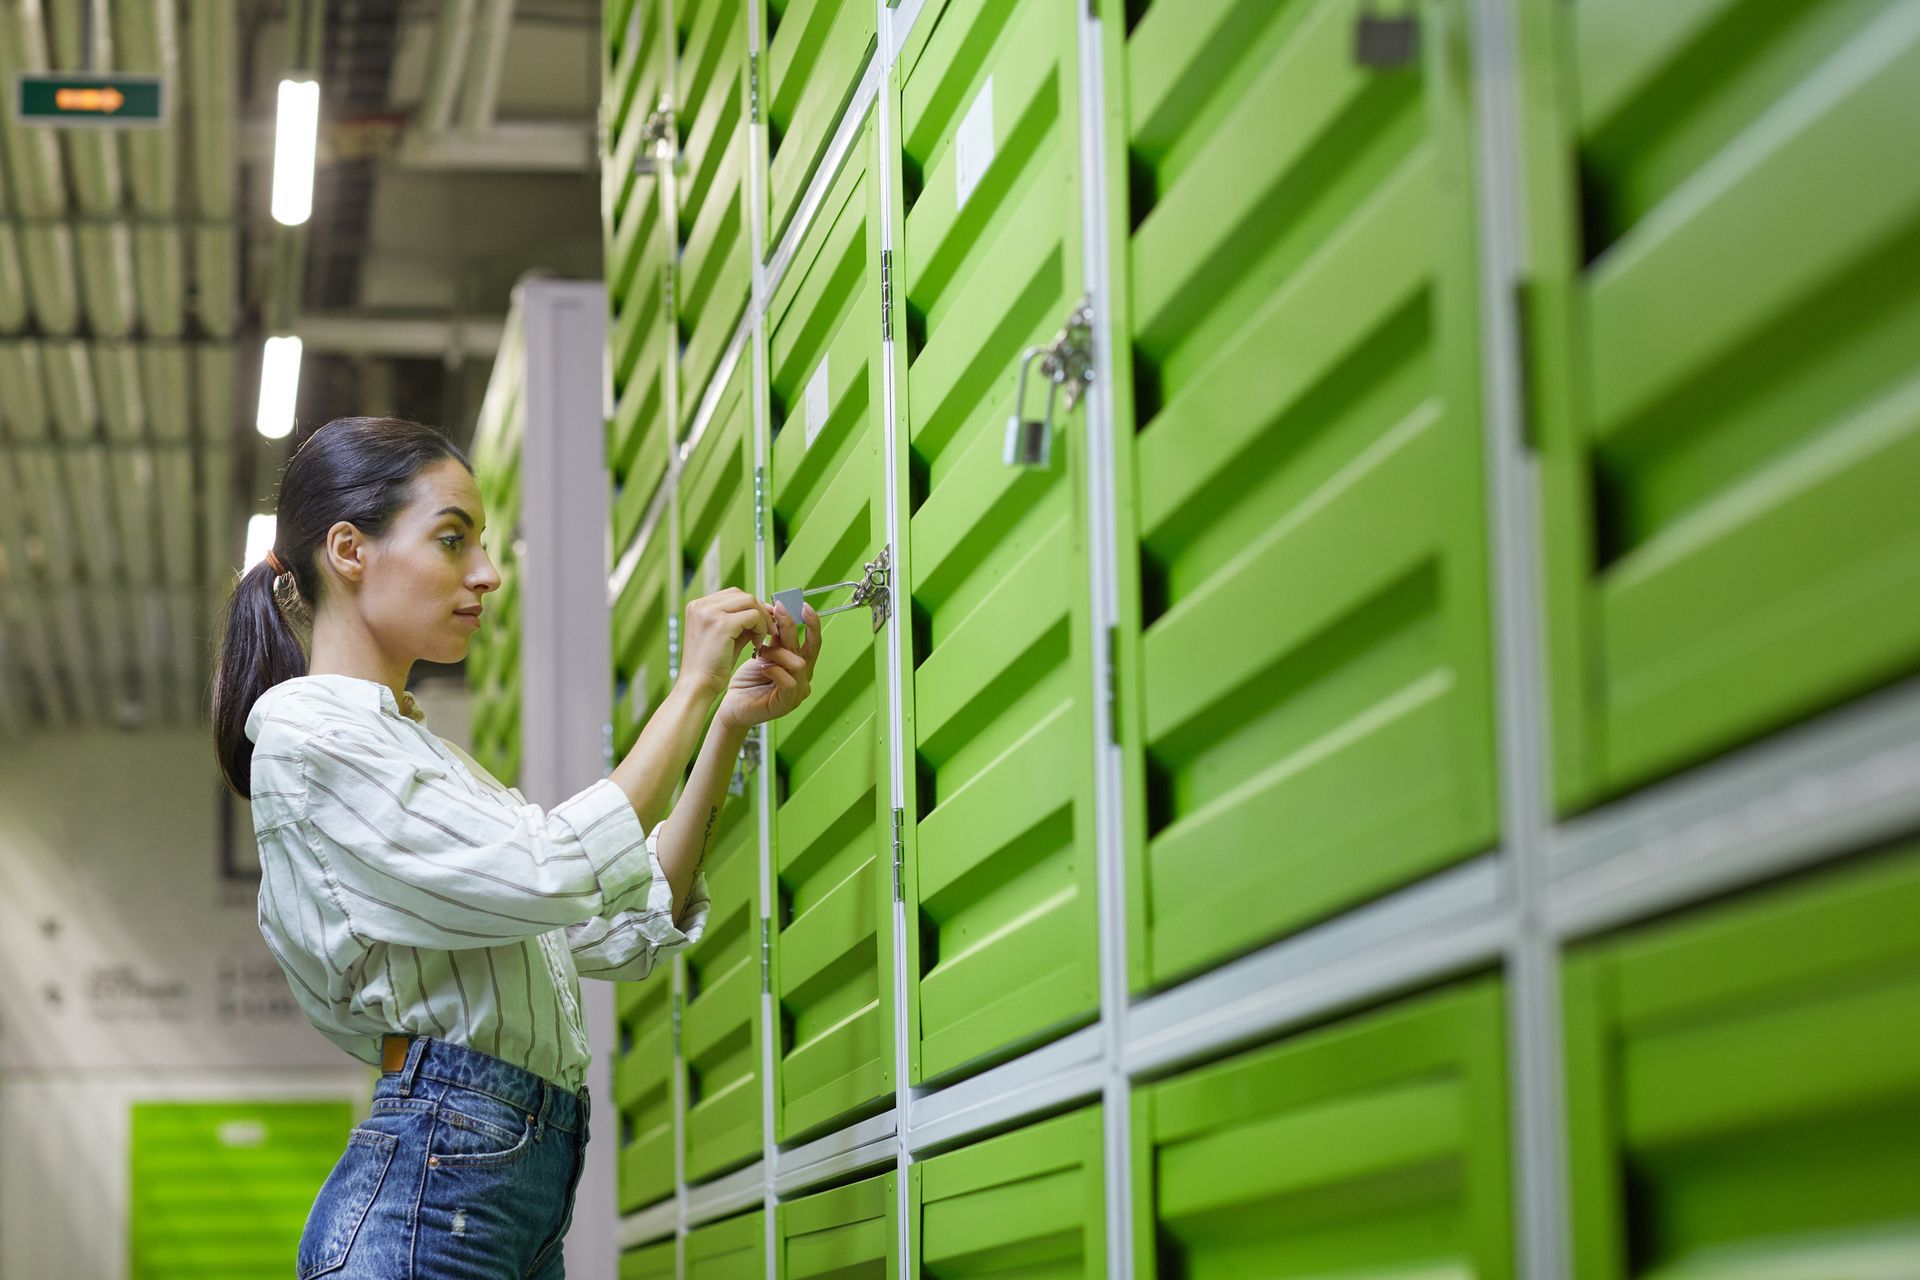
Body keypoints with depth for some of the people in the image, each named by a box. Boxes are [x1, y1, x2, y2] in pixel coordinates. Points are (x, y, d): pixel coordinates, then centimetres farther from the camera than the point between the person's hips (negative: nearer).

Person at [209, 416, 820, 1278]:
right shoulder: (307, 730, -7)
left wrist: (732, 724, 8)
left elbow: (629, 933, 16)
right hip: (429, 1183, -9)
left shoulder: (421, 752, 22)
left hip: (525, 1187, 9)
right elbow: (554, 878, -18)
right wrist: (693, 688, -9)